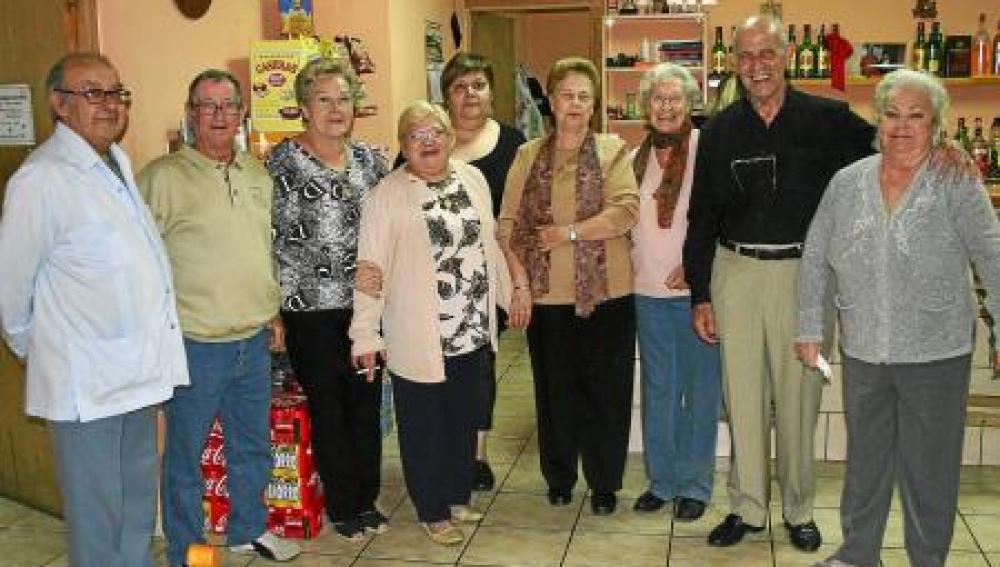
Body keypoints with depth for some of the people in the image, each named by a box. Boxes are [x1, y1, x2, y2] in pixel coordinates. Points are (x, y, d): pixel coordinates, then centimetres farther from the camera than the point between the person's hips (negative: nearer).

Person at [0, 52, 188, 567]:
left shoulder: (117, 162, 9)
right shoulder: (41, 179, -17)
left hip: (137, 369, 8)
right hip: (86, 383, -8)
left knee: (138, 507, 21)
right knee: (97, 523, 7)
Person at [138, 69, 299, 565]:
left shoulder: (258, 175, 9)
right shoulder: (162, 176, -11)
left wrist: (273, 311, 19)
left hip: (254, 340, 6)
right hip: (194, 344, -6)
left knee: (253, 446, 20)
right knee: (185, 455, 8)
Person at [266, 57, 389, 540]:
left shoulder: (370, 159, 8)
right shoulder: (281, 163, -7)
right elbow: (267, 240, -6)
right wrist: (274, 310, -9)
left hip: (366, 305, 4)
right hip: (311, 309, -4)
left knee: (366, 403, 11)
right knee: (328, 408, 7)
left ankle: (366, 500, 27)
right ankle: (342, 507, 23)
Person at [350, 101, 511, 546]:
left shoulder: (473, 178, 5)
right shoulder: (387, 195, -11)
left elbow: (489, 242, 15)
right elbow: (371, 268, -13)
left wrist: (508, 293, 17)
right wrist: (365, 334, -15)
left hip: (473, 330, 5)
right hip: (419, 338, -5)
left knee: (464, 418, 18)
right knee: (423, 426, 8)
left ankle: (458, 496, 37)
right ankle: (433, 512, 24)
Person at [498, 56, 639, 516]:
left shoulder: (613, 151, 1)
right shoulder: (529, 156, 7)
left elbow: (626, 211, -13)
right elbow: (509, 224, 2)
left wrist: (569, 232, -15)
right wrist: (520, 283, -5)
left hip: (606, 293, -1)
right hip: (546, 295, 2)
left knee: (607, 391, 6)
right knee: (555, 390, 12)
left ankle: (604, 483, 23)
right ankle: (559, 478, 30)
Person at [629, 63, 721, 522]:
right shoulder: (637, 155, 7)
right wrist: (634, 262, 6)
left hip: (695, 288, -4)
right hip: (649, 288, 5)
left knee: (700, 388, 6)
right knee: (657, 389, 13)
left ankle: (694, 485, 19)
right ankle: (661, 479, 26)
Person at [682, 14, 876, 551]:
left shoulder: (829, 120, -1)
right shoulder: (719, 131, 5)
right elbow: (701, 217, 8)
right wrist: (700, 295, 6)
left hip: (803, 271, -2)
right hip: (736, 272, 2)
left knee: (798, 395, 7)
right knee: (742, 395, 8)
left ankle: (799, 511, 24)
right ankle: (747, 508, 23)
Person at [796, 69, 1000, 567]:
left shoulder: (958, 186, -7)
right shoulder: (847, 182, 1)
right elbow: (815, 258, 6)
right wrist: (809, 327, 5)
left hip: (936, 356, -3)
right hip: (863, 352, 3)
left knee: (929, 468, 10)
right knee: (864, 460, 17)